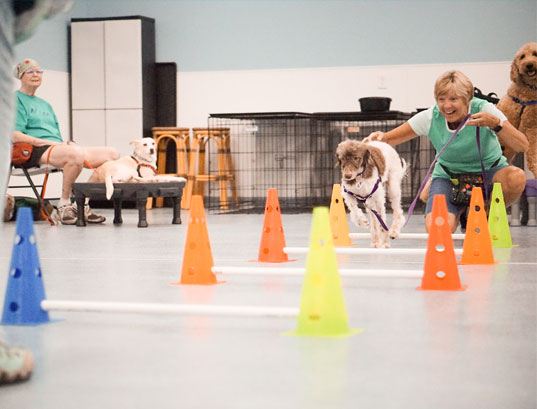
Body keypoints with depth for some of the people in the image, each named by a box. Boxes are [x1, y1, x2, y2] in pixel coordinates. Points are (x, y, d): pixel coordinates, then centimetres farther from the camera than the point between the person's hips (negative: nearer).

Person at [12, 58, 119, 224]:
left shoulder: (44, 104, 30)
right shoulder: (16, 99, 4)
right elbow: (15, 136, -11)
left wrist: (67, 143, 1)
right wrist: (50, 143, -15)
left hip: (56, 147, 9)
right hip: (34, 151, -9)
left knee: (112, 154, -4)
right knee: (76, 154, -39)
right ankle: (64, 204, -23)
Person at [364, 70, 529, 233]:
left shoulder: (484, 110, -19)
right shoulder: (431, 118, -14)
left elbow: (522, 146, -26)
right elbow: (392, 138, -6)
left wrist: (495, 123, -42)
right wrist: (381, 138, -32)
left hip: (488, 171, -1)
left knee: (516, 178, -35)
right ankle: (459, 210, 14)